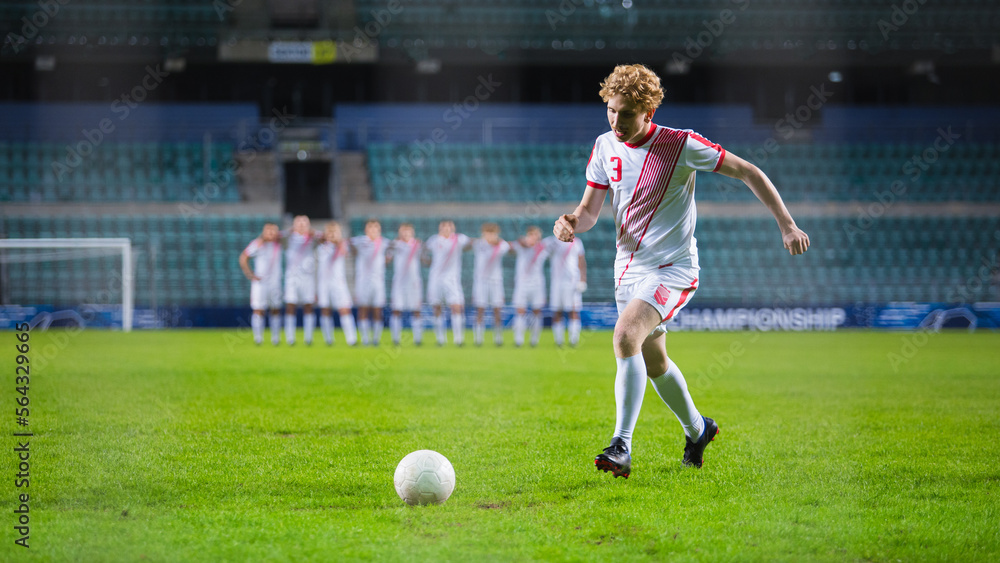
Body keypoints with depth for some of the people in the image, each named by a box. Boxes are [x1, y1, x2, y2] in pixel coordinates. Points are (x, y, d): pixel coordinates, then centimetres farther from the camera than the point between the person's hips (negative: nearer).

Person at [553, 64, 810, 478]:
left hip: (673, 268, -7)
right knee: (653, 363, 18)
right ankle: (696, 429, 44)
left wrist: (787, 226, -9)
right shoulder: (605, 147, 0)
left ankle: (621, 449, -29)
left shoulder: (681, 145, -15)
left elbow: (748, 173, -8)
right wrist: (571, 222, -20)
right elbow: (590, 211, 5)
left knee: (625, 336, -29)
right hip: (629, 269, 7)